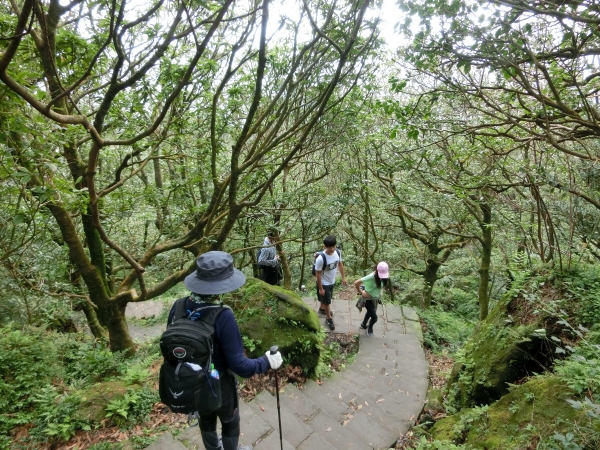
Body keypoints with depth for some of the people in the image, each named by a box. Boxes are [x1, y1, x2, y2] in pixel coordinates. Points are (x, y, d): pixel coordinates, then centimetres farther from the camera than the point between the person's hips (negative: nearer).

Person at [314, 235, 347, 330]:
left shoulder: (338, 252, -17)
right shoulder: (321, 258, -35)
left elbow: (340, 264, 2)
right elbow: (318, 274, -24)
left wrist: (343, 277, 8)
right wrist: (320, 288, -17)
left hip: (332, 281, 6)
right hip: (324, 283, -6)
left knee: (326, 298, 29)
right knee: (327, 301, 11)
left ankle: (322, 308, 57)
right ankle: (329, 318, 35)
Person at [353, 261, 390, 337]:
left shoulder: (385, 277, -16)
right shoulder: (371, 277, -36)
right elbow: (356, 283, -34)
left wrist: (379, 293, 1)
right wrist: (361, 293, -21)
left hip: (375, 298, 7)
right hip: (368, 299, -7)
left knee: (370, 312, 27)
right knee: (374, 317, -4)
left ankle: (363, 325, 54)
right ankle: (370, 328, 29)